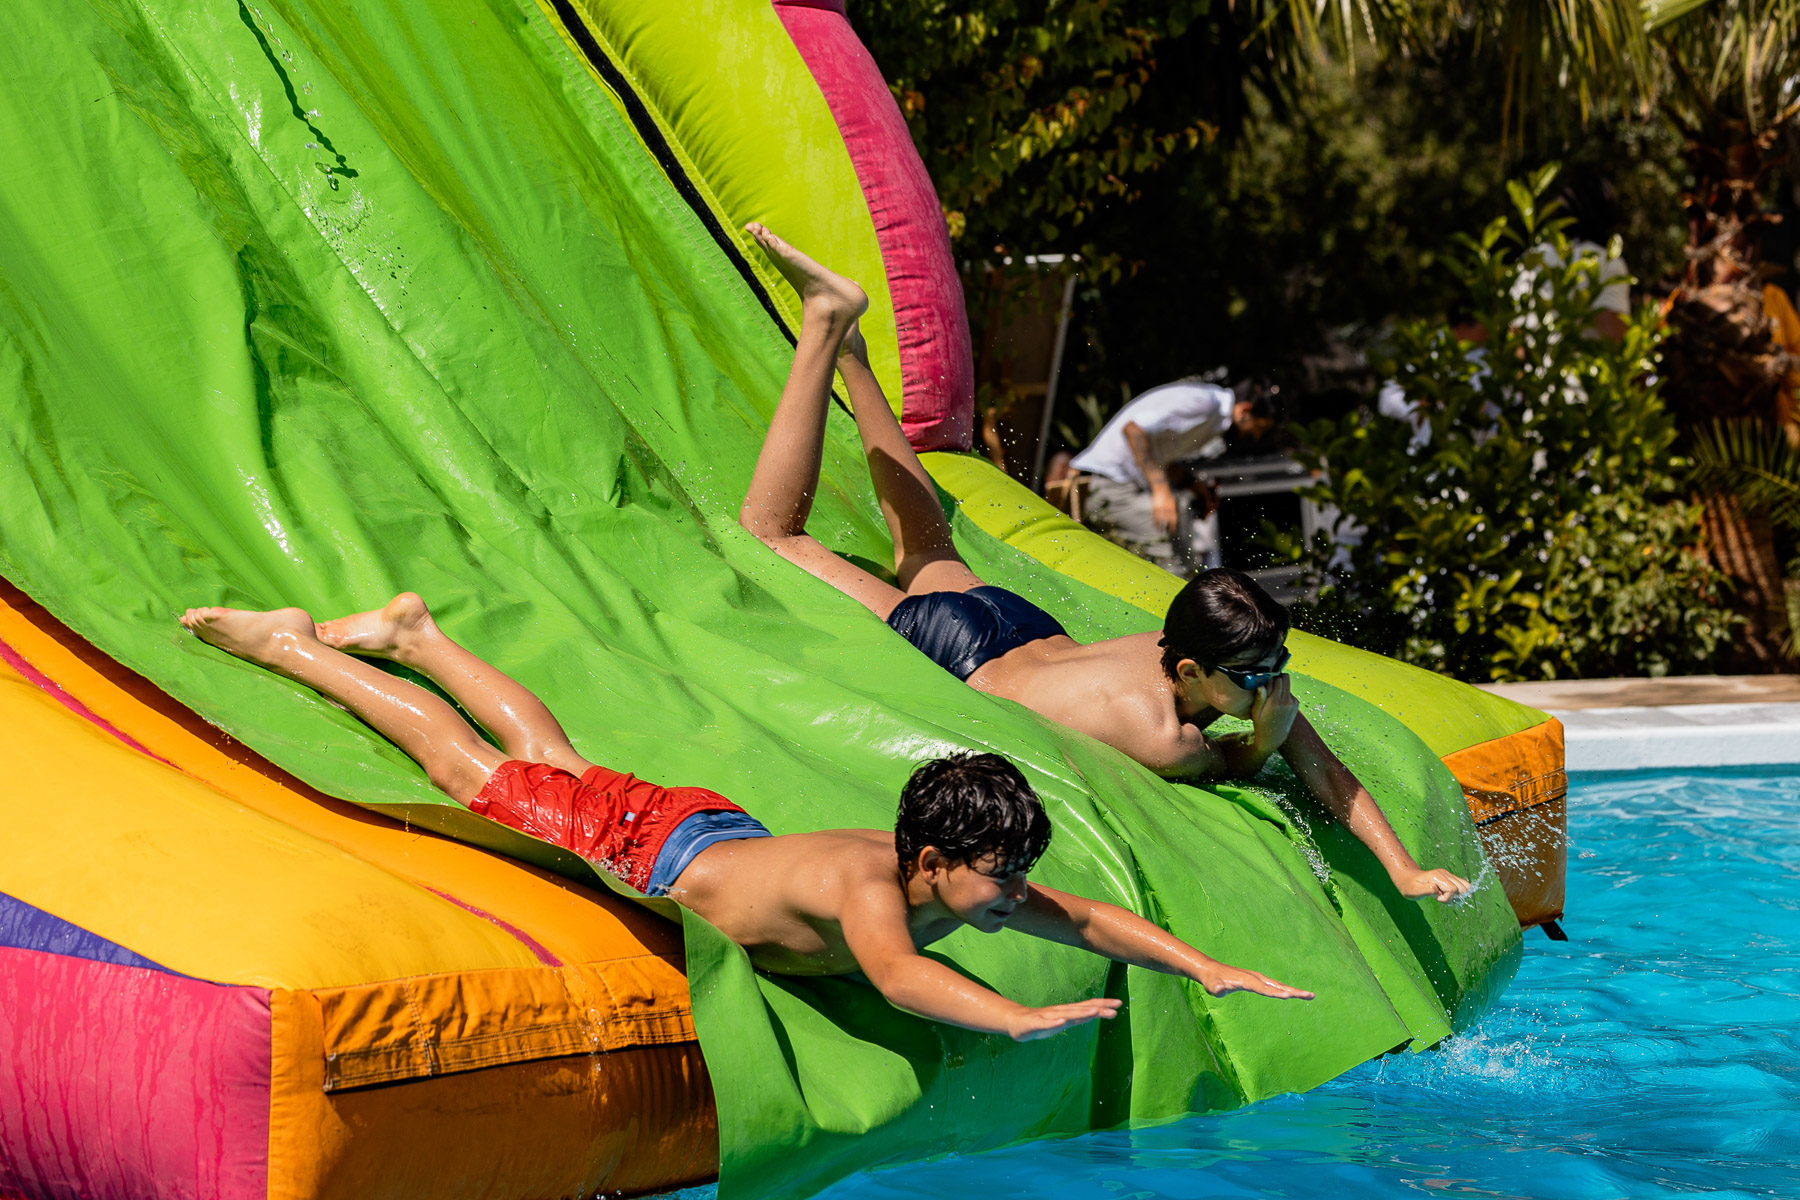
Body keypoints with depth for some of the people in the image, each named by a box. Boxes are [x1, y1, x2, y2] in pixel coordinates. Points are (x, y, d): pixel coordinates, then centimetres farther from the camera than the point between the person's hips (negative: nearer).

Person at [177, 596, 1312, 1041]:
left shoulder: (967, 885, -20)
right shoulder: (869, 883, -42)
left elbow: (1090, 916, -14)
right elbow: (897, 975, -60)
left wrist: (1210, 969, -24)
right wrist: (1021, 1017, -71)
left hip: (710, 824, 6)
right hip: (646, 858, -6)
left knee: (559, 759, 30)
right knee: (477, 768, 13)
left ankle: (414, 633, 51)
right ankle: (293, 646, 31)